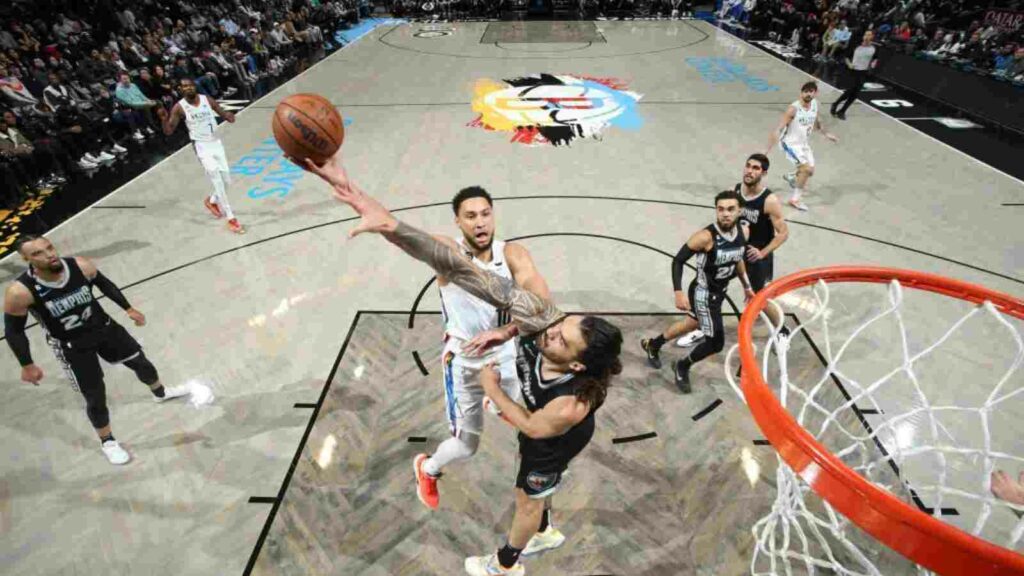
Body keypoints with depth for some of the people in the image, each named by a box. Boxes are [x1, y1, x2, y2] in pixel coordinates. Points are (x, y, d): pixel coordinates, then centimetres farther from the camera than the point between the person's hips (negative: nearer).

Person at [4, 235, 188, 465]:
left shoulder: (81, 266, -21)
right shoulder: (20, 292, -28)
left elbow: (104, 284, 1)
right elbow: (13, 331, -13)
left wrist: (128, 308, 4)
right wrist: (27, 365, -9)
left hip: (104, 327, 3)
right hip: (72, 347, -3)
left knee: (141, 362, 20)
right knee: (95, 397, 5)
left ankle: (160, 392, 53)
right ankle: (107, 442, 32)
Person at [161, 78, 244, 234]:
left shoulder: (207, 99, -1)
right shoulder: (179, 107, -9)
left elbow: (222, 113, 6)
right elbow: (169, 131, -8)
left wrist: (228, 116, -18)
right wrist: (164, 118, -28)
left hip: (216, 142, 4)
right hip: (202, 146, -4)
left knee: (226, 180, 11)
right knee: (217, 180, -17)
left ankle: (212, 201, 41)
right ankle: (231, 218, -15)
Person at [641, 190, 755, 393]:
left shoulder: (743, 232, -6)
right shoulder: (705, 236, -28)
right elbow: (678, 261, -21)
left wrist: (746, 286, 20)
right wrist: (679, 293, -30)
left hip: (720, 291, 8)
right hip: (703, 294, -8)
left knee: (693, 323, 26)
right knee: (716, 343, -5)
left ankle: (652, 345, 48)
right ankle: (682, 367, 24)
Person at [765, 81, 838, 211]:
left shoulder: (814, 104, -2)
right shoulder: (793, 109, -23)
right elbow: (778, 129, -27)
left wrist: (826, 134, 27)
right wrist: (768, 150, -33)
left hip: (804, 143, 8)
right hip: (791, 143, -8)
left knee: (808, 171, 18)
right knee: (807, 168, -22)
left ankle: (790, 177, 51)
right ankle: (795, 199, -8)